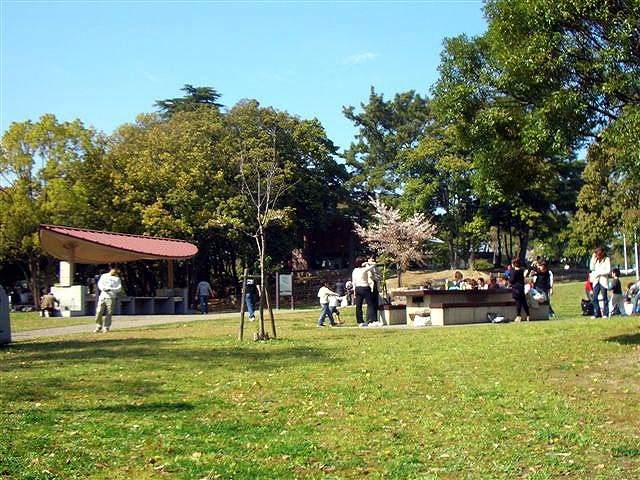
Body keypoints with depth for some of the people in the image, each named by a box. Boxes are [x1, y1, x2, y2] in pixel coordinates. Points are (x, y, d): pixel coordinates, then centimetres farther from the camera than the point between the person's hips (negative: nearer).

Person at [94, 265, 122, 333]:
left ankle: (106, 328, 1)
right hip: (102, 296, 1)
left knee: (109, 313, -6)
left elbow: (119, 288, 0)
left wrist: (110, 289, -15)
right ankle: (98, 327, 6)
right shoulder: (103, 276, 15)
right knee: (98, 312, -6)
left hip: (111, 297, -1)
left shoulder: (117, 278, 10)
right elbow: (100, 284, 7)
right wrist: (104, 289, -14)